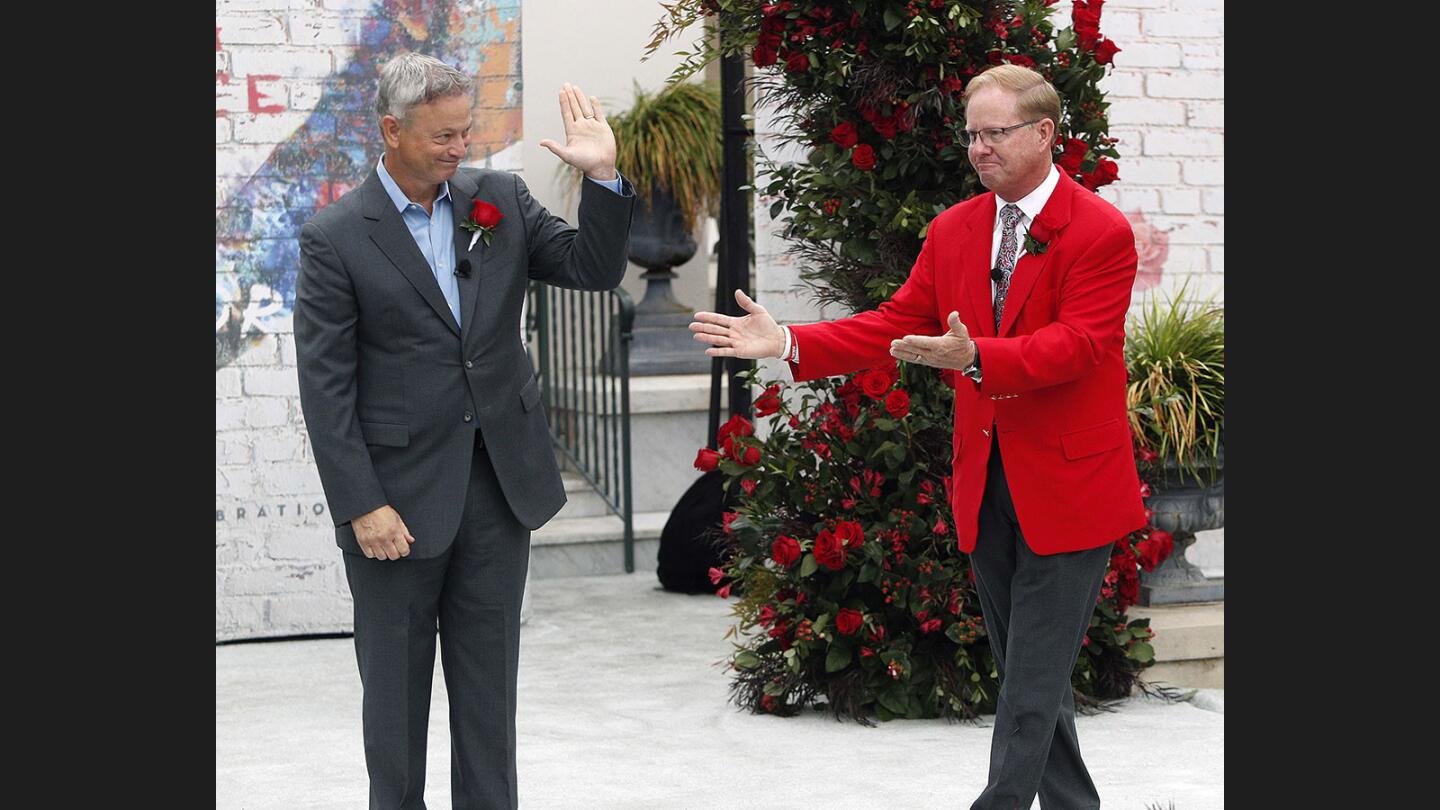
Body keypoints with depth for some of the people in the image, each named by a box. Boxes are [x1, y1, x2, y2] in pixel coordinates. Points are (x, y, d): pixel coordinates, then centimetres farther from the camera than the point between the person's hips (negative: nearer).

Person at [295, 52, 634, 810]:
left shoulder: (500, 199, 3)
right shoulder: (335, 236, -10)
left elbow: (595, 270, 1)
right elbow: (326, 385, -11)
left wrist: (602, 175, -14)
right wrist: (362, 507, -14)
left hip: (499, 484, 4)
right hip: (399, 495, -4)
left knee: (489, 676, 13)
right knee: (396, 682, 9)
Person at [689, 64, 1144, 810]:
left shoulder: (1101, 231, -10)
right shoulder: (953, 230, 9)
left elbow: (1076, 345, -21)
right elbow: (895, 324, 5)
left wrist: (974, 357, -36)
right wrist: (789, 343, -7)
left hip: (1067, 488, -6)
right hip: (986, 486, 6)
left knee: (1033, 683, -4)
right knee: (1025, 675, 14)